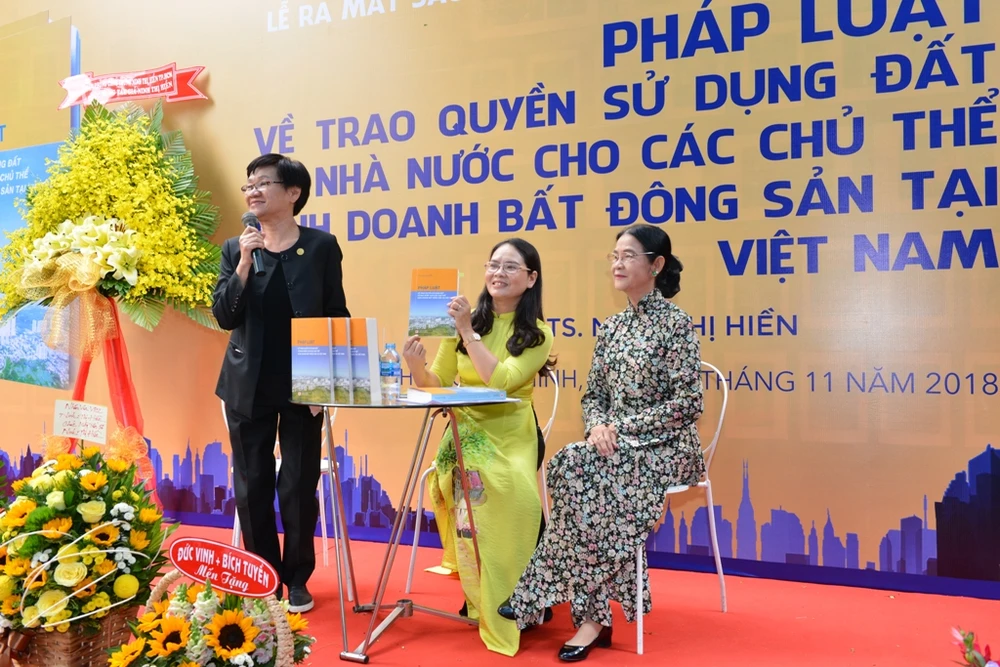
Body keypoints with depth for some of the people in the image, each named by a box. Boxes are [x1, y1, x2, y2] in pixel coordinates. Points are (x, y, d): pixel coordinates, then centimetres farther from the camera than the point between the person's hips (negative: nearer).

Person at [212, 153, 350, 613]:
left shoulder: (321, 246, -3)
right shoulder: (235, 249, 3)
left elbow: (337, 316, 0)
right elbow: (224, 317, -4)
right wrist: (245, 262, -16)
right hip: (248, 386, 3)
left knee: (298, 486, 5)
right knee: (251, 486, 9)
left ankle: (297, 579, 23)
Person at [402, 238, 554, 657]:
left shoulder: (537, 334, -2)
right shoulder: (468, 322, 7)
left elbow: (500, 381, -18)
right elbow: (437, 384, 5)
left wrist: (468, 333, -19)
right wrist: (417, 367, -16)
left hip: (510, 438, -2)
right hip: (464, 433, 2)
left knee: (508, 492, -32)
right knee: (472, 495, -28)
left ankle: (508, 606, -8)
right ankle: (480, 596, 2)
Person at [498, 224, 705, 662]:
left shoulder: (675, 323, -7)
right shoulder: (611, 328, 13)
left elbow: (688, 403, -13)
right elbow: (592, 395, 13)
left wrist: (622, 427, -18)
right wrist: (598, 425, -10)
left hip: (665, 446, -5)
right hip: (616, 442, 6)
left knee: (581, 470, -32)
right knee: (570, 465, -28)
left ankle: (558, 602, -20)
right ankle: (594, 614, -26)